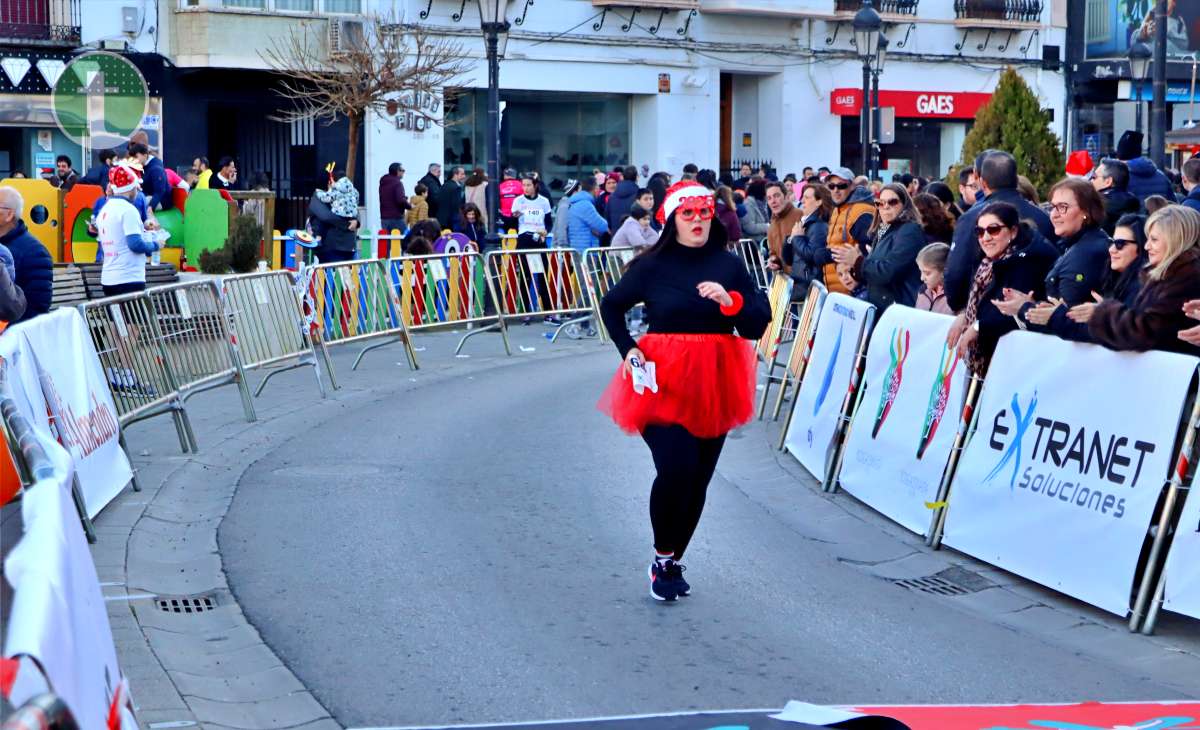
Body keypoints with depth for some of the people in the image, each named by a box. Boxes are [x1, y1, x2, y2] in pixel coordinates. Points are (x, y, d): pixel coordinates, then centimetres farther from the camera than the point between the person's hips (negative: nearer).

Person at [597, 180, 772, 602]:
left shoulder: (729, 265, 4)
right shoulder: (652, 265, -2)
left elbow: (758, 325, 0)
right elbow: (611, 306, 13)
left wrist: (731, 301, -17)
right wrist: (627, 349, 1)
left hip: (714, 383, 3)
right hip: (663, 381, -3)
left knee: (698, 479, 8)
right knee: (675, 468, -19)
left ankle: (675, 560, 26)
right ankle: (662, 558, 1)